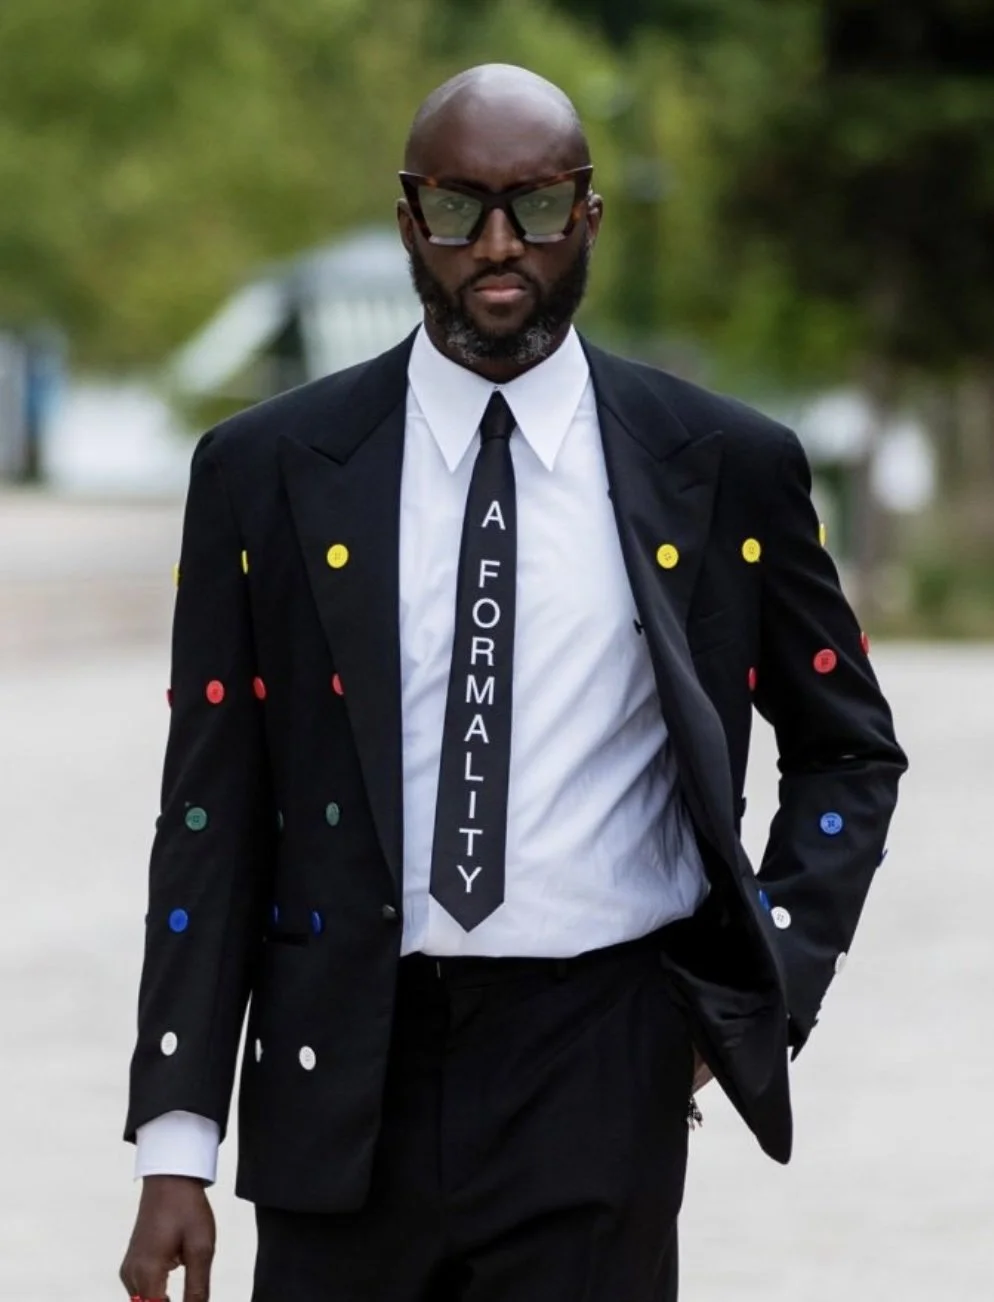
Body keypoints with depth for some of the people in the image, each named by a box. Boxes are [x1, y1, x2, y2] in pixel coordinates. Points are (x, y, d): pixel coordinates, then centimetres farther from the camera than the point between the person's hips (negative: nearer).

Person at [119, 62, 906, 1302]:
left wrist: (767, 982, 1)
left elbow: (848, 750, 15)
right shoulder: (265, 470, 2)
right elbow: (214, 811, 3)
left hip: (600, 1073, 0)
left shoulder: (725, 466, 2)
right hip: (346, 1067, 1)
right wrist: (175, 1149, -2)